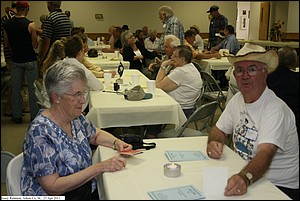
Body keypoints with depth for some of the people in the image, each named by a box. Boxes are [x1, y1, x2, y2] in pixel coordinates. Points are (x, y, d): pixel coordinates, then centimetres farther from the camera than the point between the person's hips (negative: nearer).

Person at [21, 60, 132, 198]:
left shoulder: (75, 118, 0)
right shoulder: (40, 131, -22)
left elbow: (96, 134, 19)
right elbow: (52, 187, -23)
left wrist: (116, 142, -2)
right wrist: (99, 167, -26)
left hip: (88, 189, 7)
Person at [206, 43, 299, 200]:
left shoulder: (276, 110, -19)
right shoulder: (237, 100, 3)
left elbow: (266, 153, -32)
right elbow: (219, 130, 11)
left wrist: (245, 178, -50)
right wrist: (214, 143, -11)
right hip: (243, 176, 6)